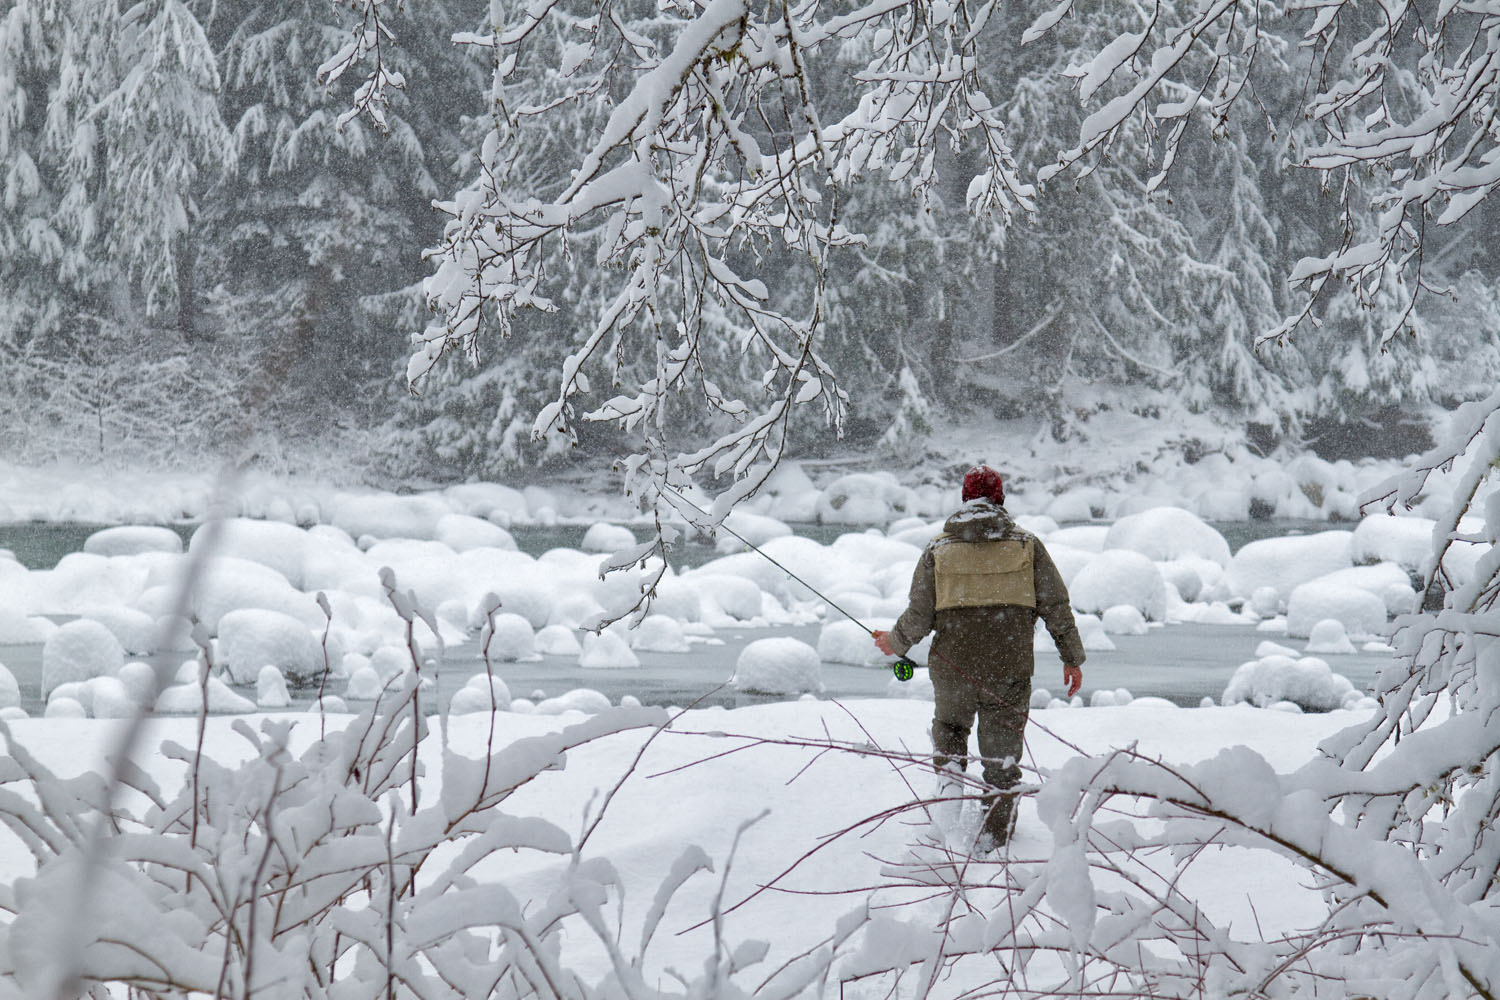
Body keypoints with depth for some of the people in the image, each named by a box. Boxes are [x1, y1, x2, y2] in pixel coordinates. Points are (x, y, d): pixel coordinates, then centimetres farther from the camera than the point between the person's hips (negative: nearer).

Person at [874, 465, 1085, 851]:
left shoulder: (938, 550, -1)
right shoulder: (1027, 545, -1)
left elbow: (919, 616, -2)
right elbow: (1056, 606, 0)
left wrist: (895, 643, 18)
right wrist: (1072, 658, 10)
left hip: (952, 666, 0)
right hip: (1010, 670, 0)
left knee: (948, 732, 25)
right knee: (1002, 754, 11)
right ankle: (995, 833, 14)